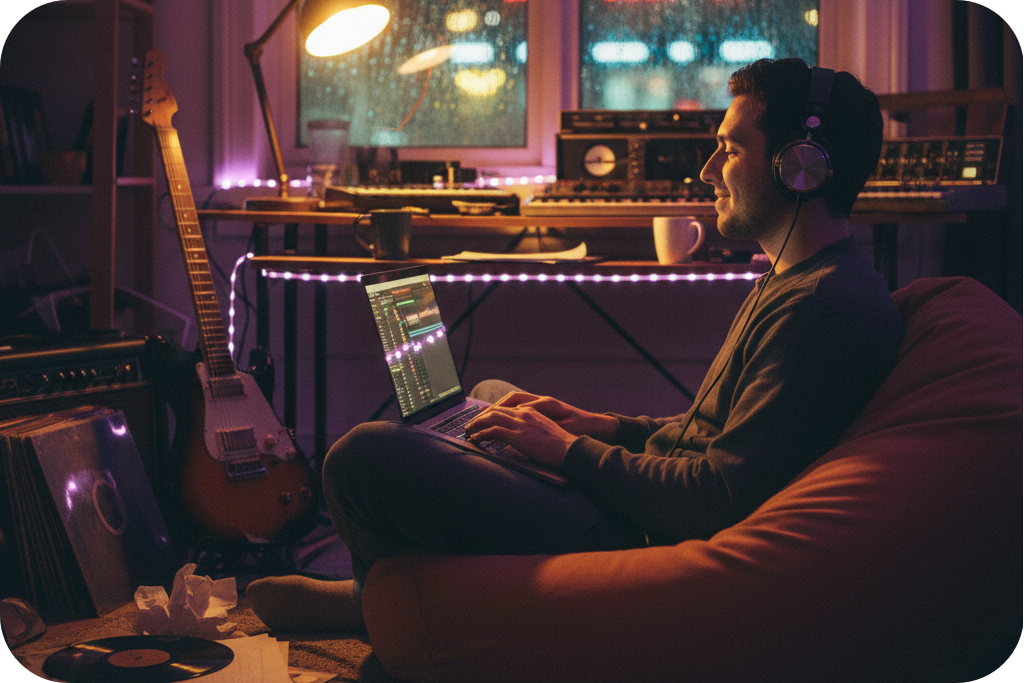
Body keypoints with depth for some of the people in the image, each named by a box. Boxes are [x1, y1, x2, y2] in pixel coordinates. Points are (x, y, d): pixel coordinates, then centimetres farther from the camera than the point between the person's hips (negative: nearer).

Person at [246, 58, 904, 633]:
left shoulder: (824, 305, -22)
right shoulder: (798, 277, 13)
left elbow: (722, 496, -27)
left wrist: (570, 450, -15)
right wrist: (601, 426, 8)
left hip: (650, 539, -11)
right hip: (649, 494, 11)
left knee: (365, 454, -18)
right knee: (492, 393, 30)